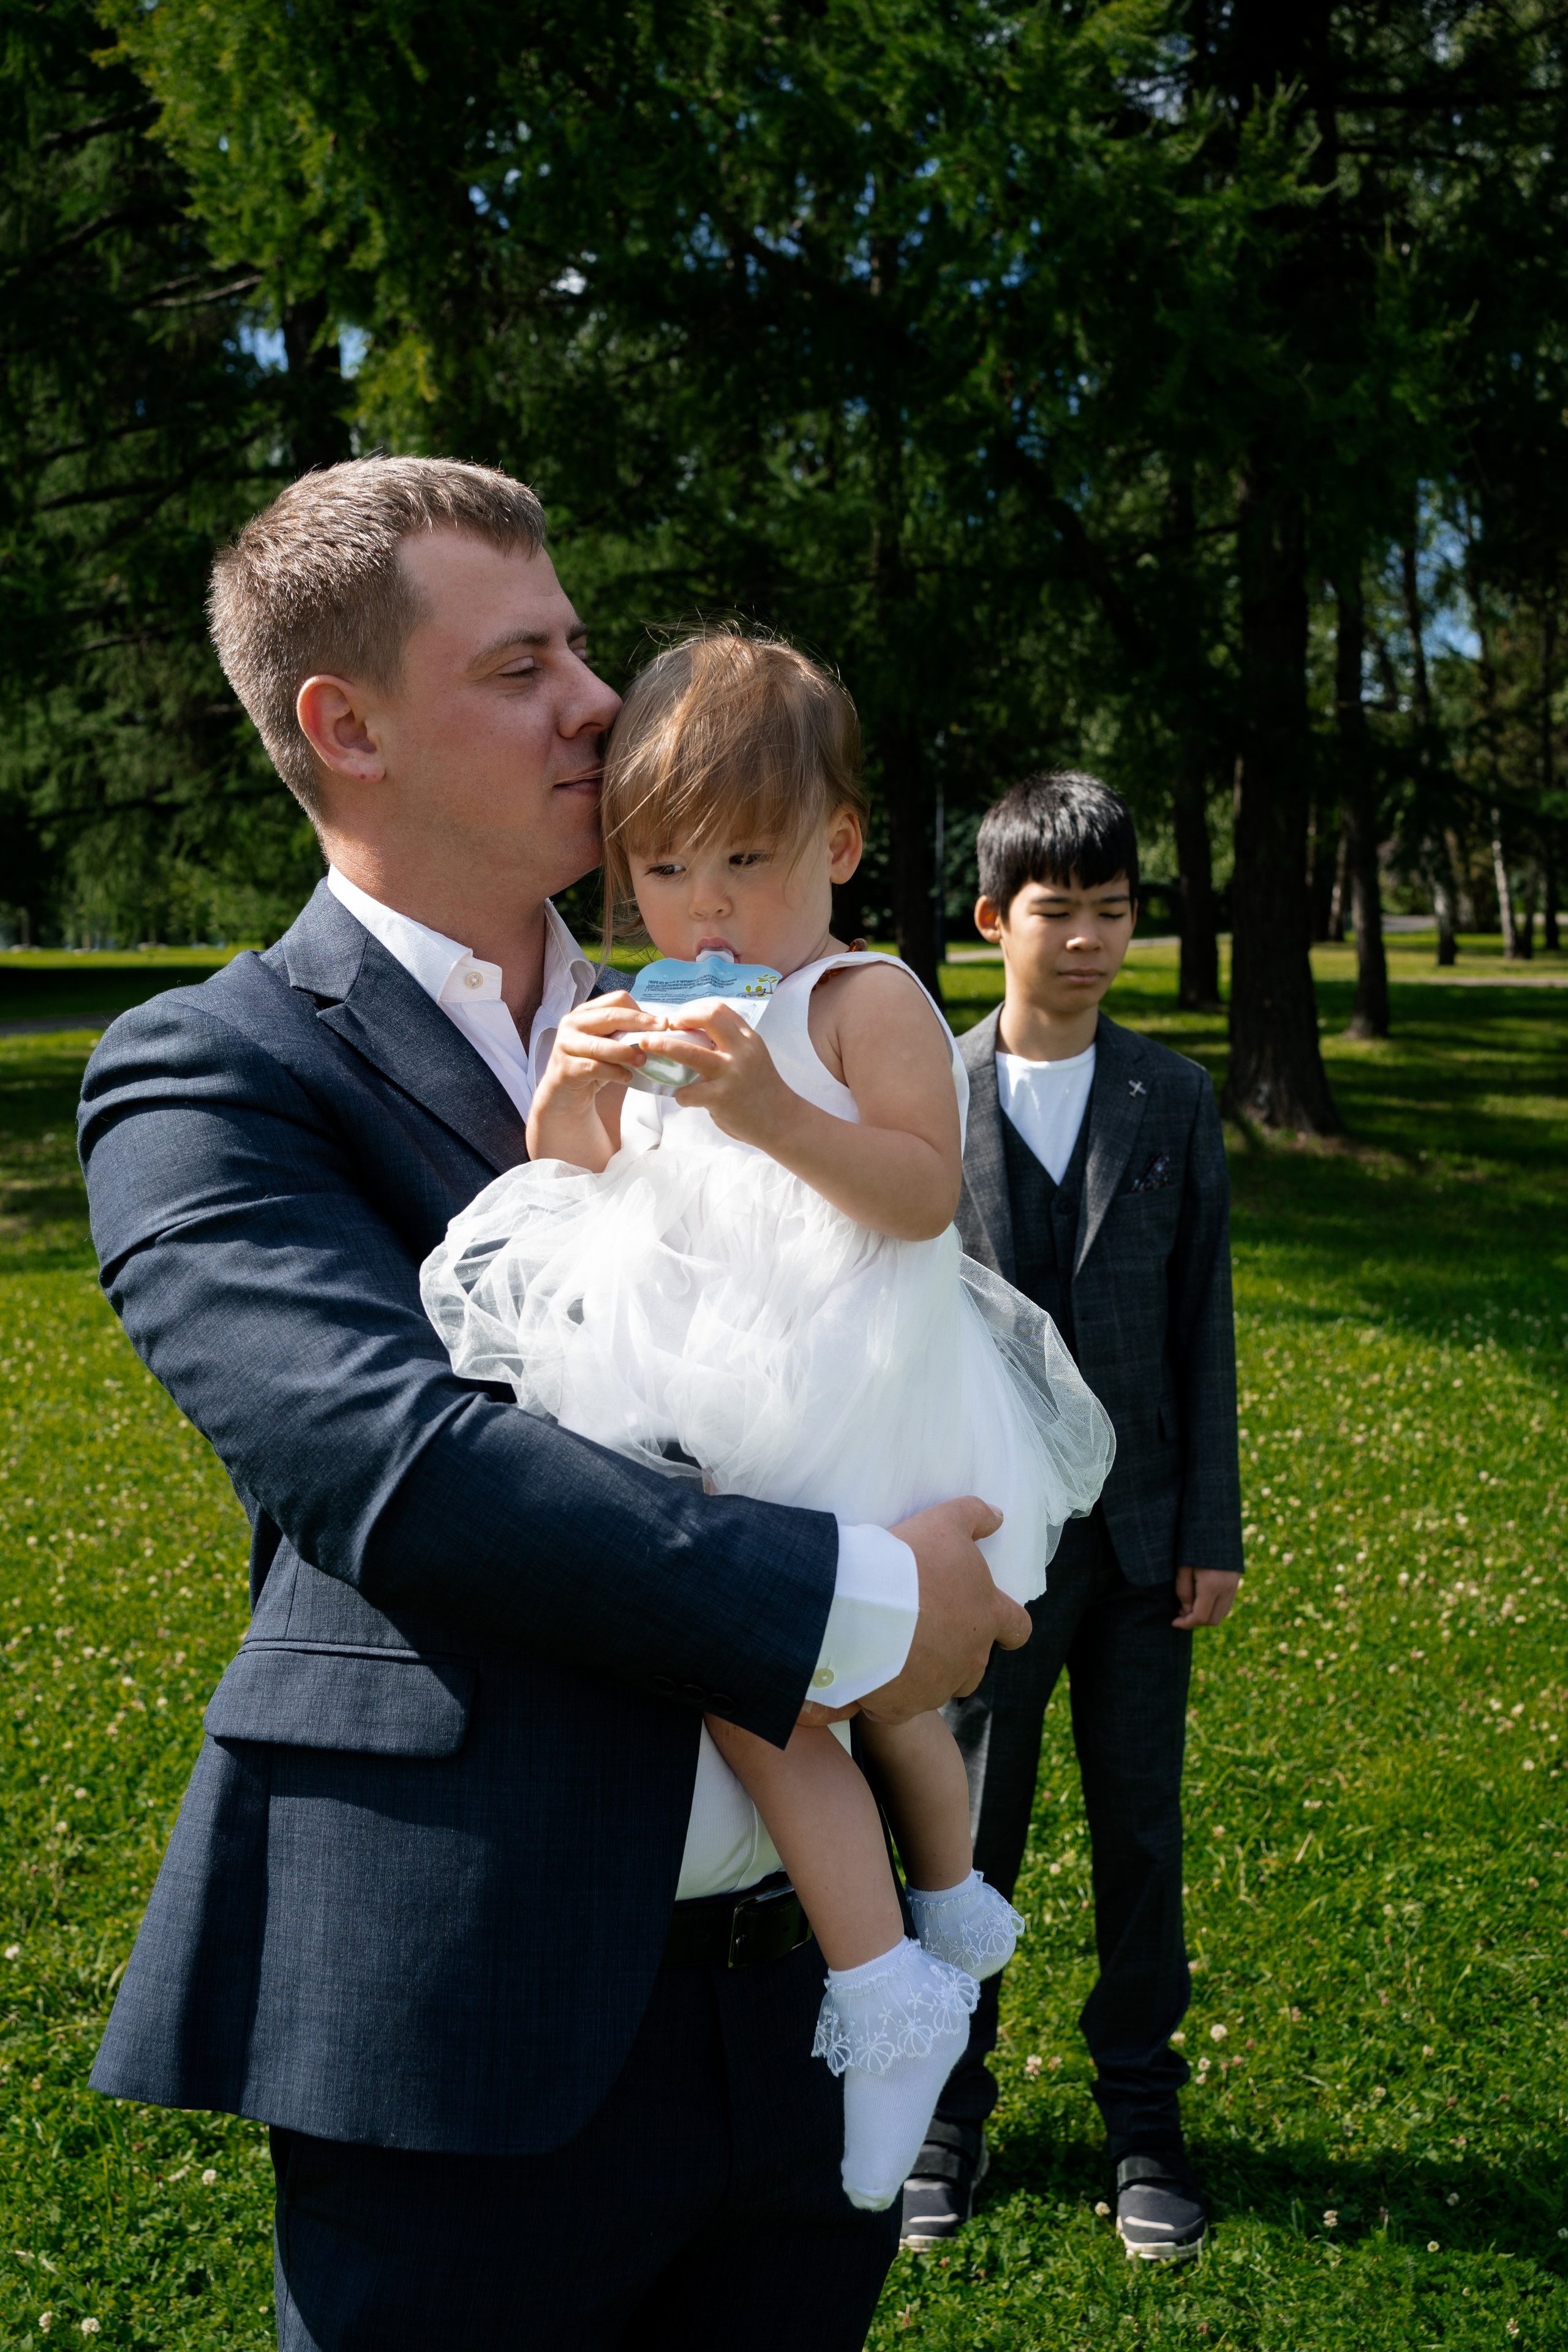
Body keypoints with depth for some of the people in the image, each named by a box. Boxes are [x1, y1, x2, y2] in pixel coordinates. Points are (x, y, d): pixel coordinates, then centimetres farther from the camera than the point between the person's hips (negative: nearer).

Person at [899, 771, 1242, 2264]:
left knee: (1141, 1832, 12)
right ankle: (947, 2115, 27)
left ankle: (1142, 2121, 29)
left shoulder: (1174, 1101, 3)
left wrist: (1211, 1529, 0)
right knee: (967, 1835, 9)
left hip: (1138, 1527, 2)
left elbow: (1202, 1326, 3)